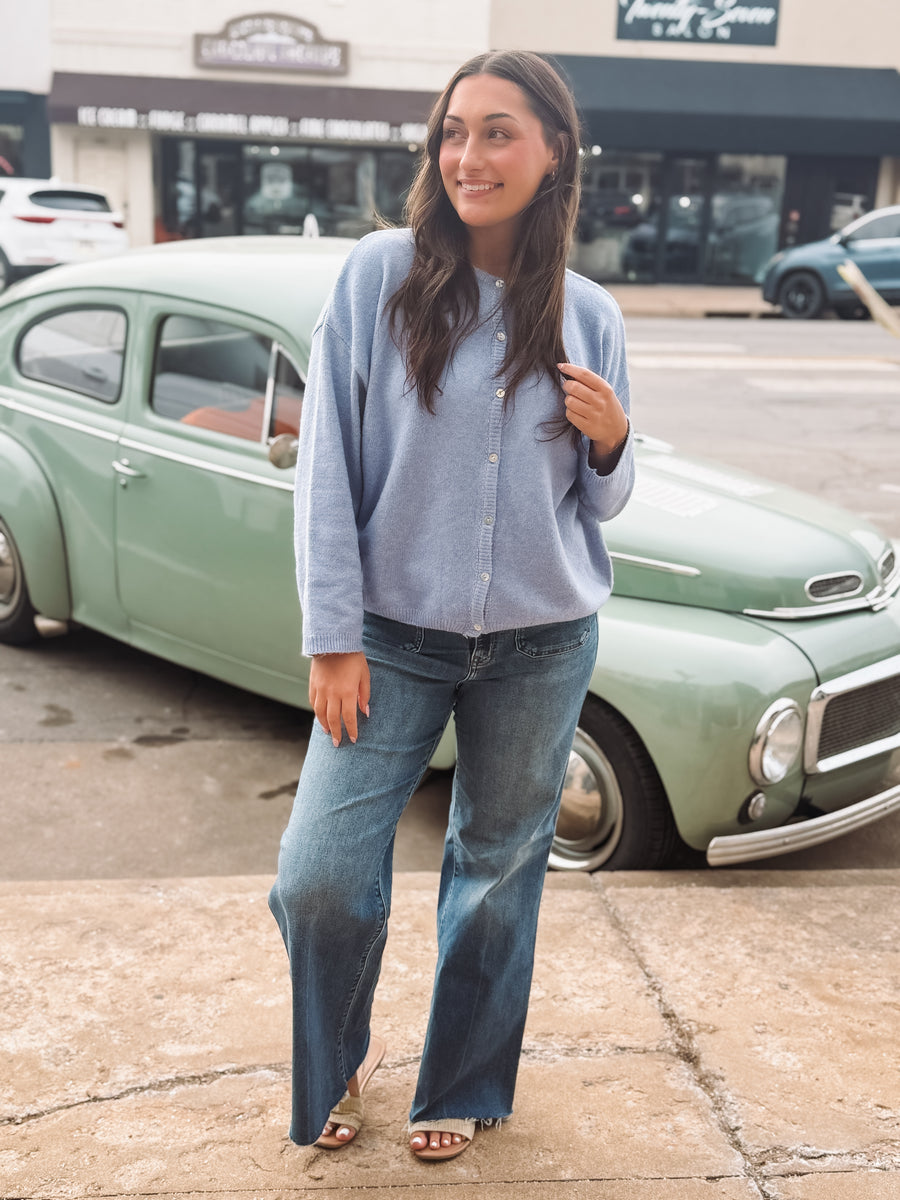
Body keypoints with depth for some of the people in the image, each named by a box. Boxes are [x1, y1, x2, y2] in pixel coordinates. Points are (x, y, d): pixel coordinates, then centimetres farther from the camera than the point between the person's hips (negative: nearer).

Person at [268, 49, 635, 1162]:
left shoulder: (588, 315, 2)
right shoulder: (381, 272, -5)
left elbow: (601, 502, 10)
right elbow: (326, 464, -6)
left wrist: (610, 442, -12)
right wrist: (332, 638, -9)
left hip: (542, 645, 2)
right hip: (394, 634, -2)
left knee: (497, 869, 14)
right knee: (319, 878, -5)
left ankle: (460, 1085, 38)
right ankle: (336, 1059, 29)